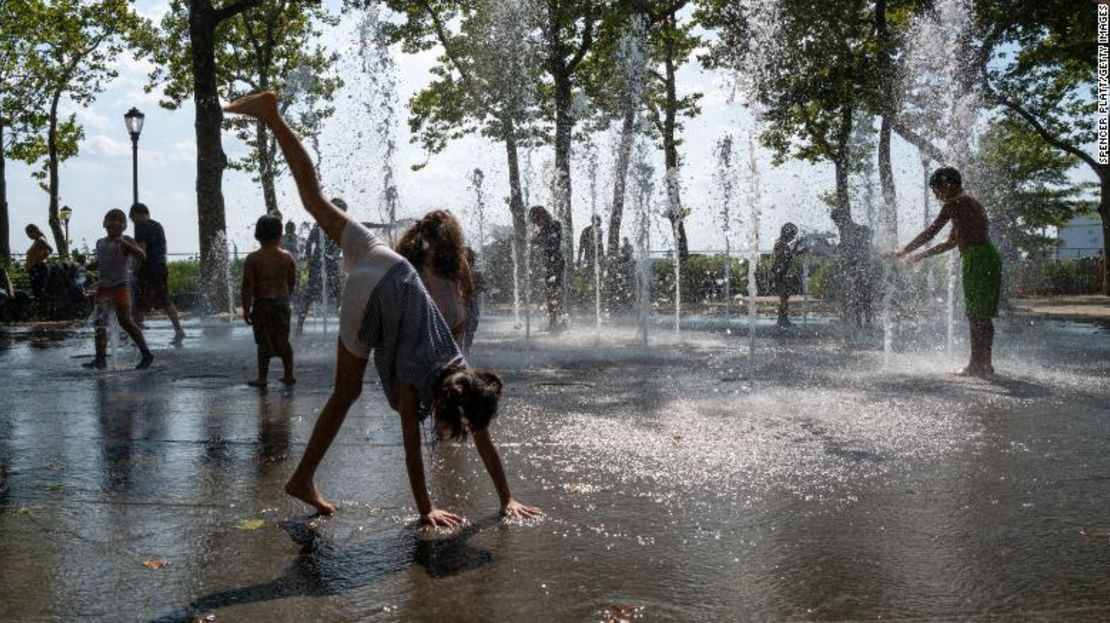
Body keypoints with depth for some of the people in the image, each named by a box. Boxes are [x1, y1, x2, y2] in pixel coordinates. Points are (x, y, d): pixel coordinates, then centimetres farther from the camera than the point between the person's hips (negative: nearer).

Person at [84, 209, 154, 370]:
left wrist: (125, 243, -27)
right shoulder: (100, 243, 15)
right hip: (103, 287, 6)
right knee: (100, 322, -7)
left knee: (125, 321, -7)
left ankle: (146, 354, 3)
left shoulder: (125, 241, -3)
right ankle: (100, 358, -10)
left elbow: (142, 256, -18)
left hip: (121, 285, -5)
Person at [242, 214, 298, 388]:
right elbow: (292, 283, 5)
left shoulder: (252, 259, -11)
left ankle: (262, 378, 10)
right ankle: (289, 375, 21)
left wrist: (246, 309, -5)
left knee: (264, 343, 4)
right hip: (282, 302, 3)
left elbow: (248, 286, -12)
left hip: (262, 304, -3)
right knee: (283, 341, 15)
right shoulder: (287, 257, -2)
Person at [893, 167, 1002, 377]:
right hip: (989, 258, 9)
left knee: (976, 316, -6)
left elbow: (930, 233, -13)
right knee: (982, 316, 12)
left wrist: (903, 252, -7)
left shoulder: (956, 203, -7)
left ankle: (977, 364, -4)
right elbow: (951, 242, 27)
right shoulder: (968, 203, 23)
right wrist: (921, 255, 27)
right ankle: (985, 363, 16)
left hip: (977, 259, -9)